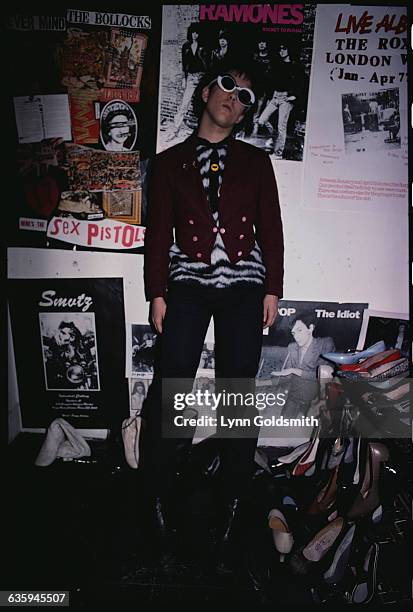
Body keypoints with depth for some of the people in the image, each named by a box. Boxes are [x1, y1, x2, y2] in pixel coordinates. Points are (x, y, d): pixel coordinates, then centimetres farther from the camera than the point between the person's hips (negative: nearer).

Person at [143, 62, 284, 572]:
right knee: (168, 390, -7)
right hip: (188, 286, 0)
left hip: (243, 288, 1)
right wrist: (158, 292, -1)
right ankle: (158, 502, 10)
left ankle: (231, 515, 12)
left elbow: (271, 228, 9)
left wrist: (272, 289, 0)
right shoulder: (169, 162, 14)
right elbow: (158, 232, 7)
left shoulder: (256, 162, 15)